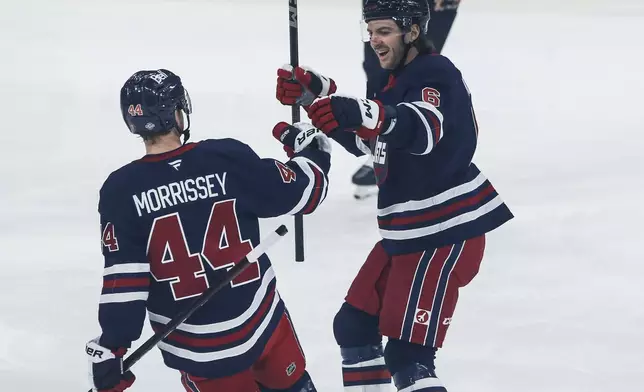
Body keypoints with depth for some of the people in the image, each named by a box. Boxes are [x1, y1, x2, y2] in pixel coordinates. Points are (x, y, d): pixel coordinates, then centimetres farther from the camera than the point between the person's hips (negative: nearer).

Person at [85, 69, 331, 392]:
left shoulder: (122, 191, -12)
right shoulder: (229, 158, -11)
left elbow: (124, 279, -15)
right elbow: (303, 192, -2)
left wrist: (110, 348, -9)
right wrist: (312, 149, 19)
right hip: (260, 321, 1)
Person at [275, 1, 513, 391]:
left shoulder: (437, 74, -17)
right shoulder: (397, 78, 13)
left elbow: (422, 128, -38)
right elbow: (362, 139, 24)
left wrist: (359, 112, -54)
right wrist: (314, 94, 10)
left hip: (446, 232, -10)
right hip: (406, 231, 10)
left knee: (407, 355, -16)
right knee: (353, 325, 18)